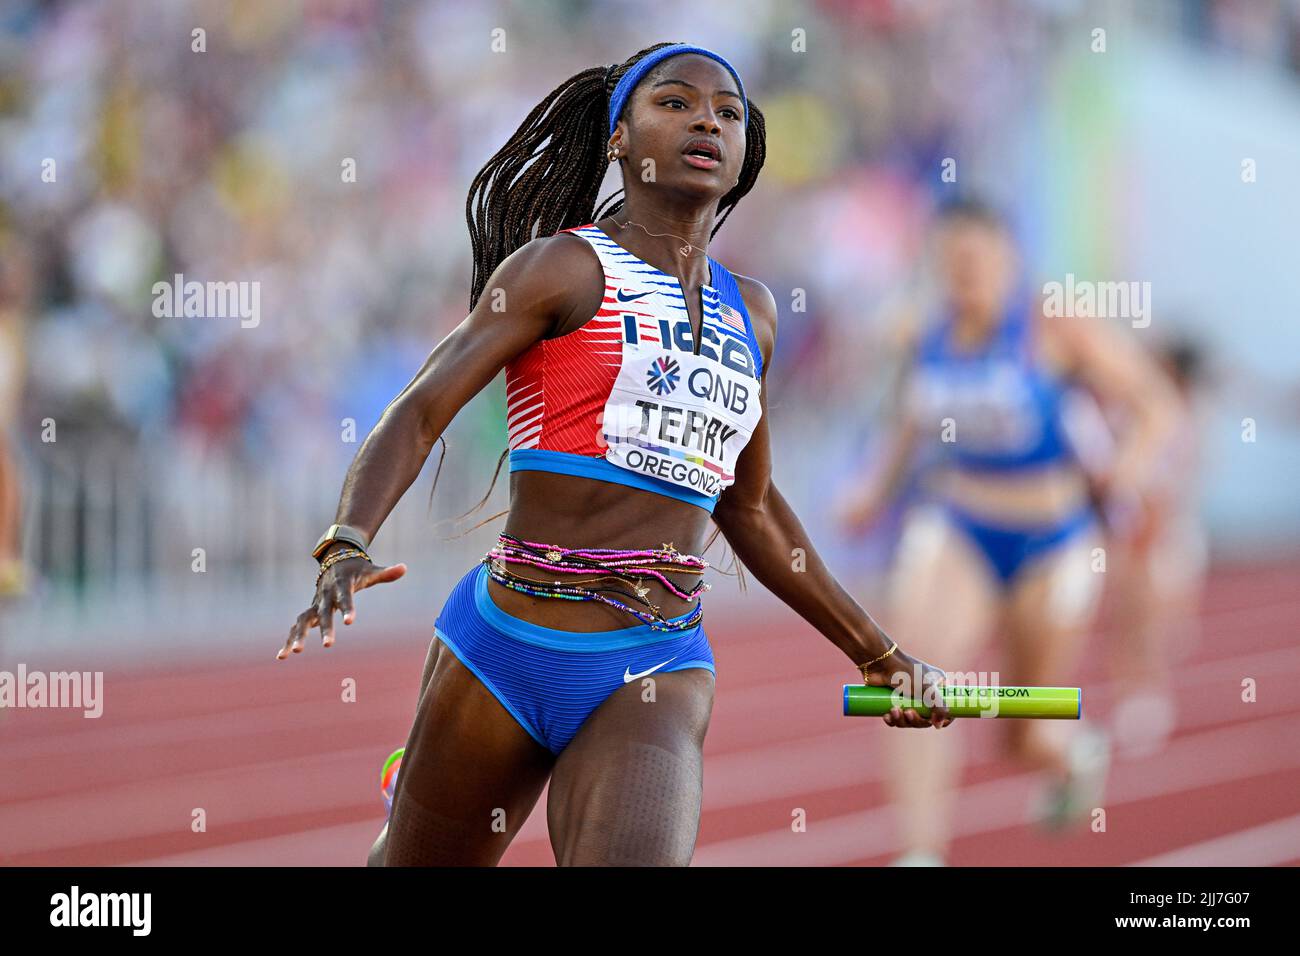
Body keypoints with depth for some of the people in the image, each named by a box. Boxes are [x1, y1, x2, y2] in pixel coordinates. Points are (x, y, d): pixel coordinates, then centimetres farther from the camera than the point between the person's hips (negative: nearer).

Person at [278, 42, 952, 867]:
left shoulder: (752, 312, 17)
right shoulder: (564, 266, 0)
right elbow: (418, 415, -10)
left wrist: (880, 655, 32)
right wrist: (347, 547, -29)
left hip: (661, 674, 3)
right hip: (505, 644, -2)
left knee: (639, 858, -27)